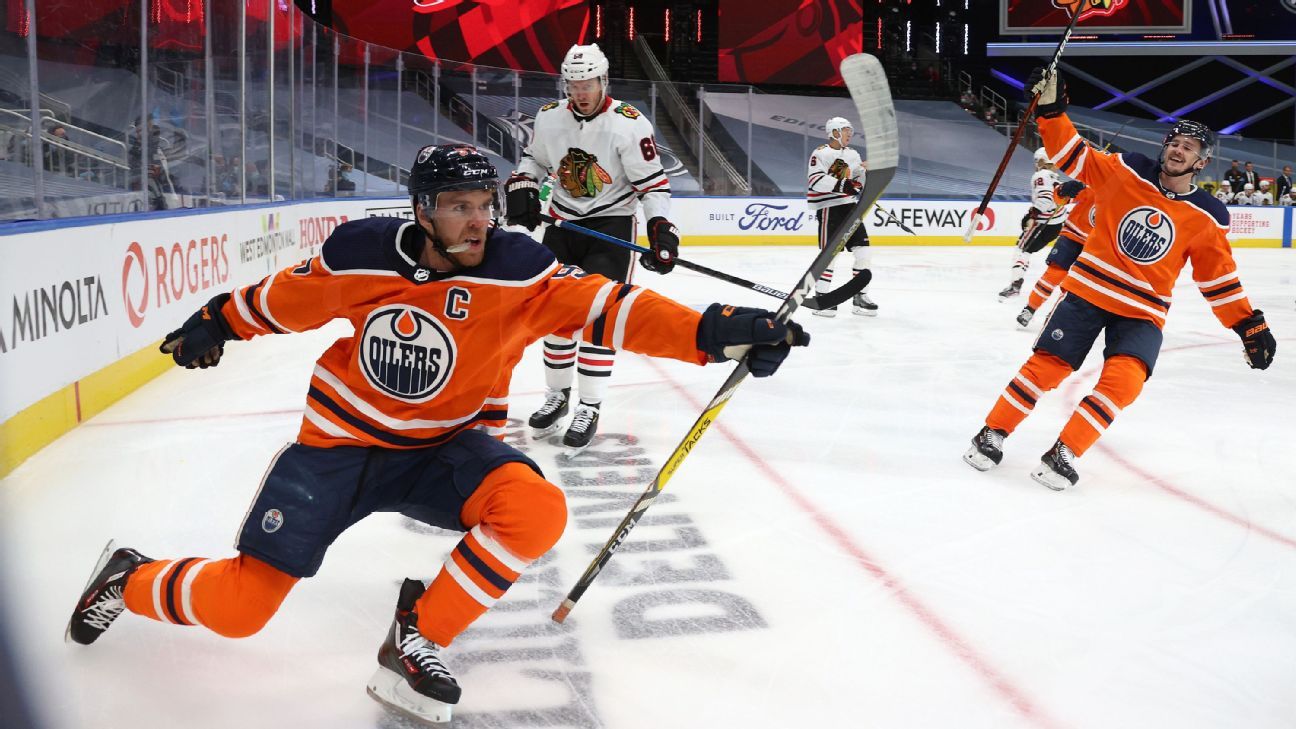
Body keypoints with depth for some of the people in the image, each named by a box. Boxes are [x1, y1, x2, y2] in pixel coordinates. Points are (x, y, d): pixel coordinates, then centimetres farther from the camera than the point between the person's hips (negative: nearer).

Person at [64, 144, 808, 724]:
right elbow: (286, 297, 4)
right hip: (339, 441, 0)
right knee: (238, 608, -5)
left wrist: (715, 330, -40)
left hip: (443, 447, 1)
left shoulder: (519, 272, -18)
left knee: (537, 510, -30)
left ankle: (417, 641, -9)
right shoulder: (360, 254, -15)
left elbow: (611, 307, -28)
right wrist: (218, 323, 16)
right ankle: (132, 578, 31)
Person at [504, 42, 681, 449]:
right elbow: (534, 159, 16)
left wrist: (661, 229, -22)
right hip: (562, 221, 5)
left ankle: (589, 409, -3)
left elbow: (653, 181, -14)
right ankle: (557, 396, 25)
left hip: (612, 223, -5)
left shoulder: (629, 124, -16)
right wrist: (522, 188, -3)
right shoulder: (549, 119, -2)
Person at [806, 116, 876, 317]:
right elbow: (815, 180, -19)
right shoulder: (821, 153, -6)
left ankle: (859, 296, 13)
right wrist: (840, 184, -26)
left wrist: (867, 170, 3)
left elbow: (859, 182, 23)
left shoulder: (853, 155, 17)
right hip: (828, 207, -7)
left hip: (849, 206, 7)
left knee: (863, 250, 3)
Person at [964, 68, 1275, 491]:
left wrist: (1249, 326, 1)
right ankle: (993, 433, 10)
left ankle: (1065, 452, -9)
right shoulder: (1125, 171, -2)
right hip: (1088, 290, -1)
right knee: (1048, 365, -6)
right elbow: (1071, 155, 0)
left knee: (1122, 380, -20)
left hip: (1143, 312, 1)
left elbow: (1219, 277, 5)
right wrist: (1050, 110, -13)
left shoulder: (1208, 217, 0)